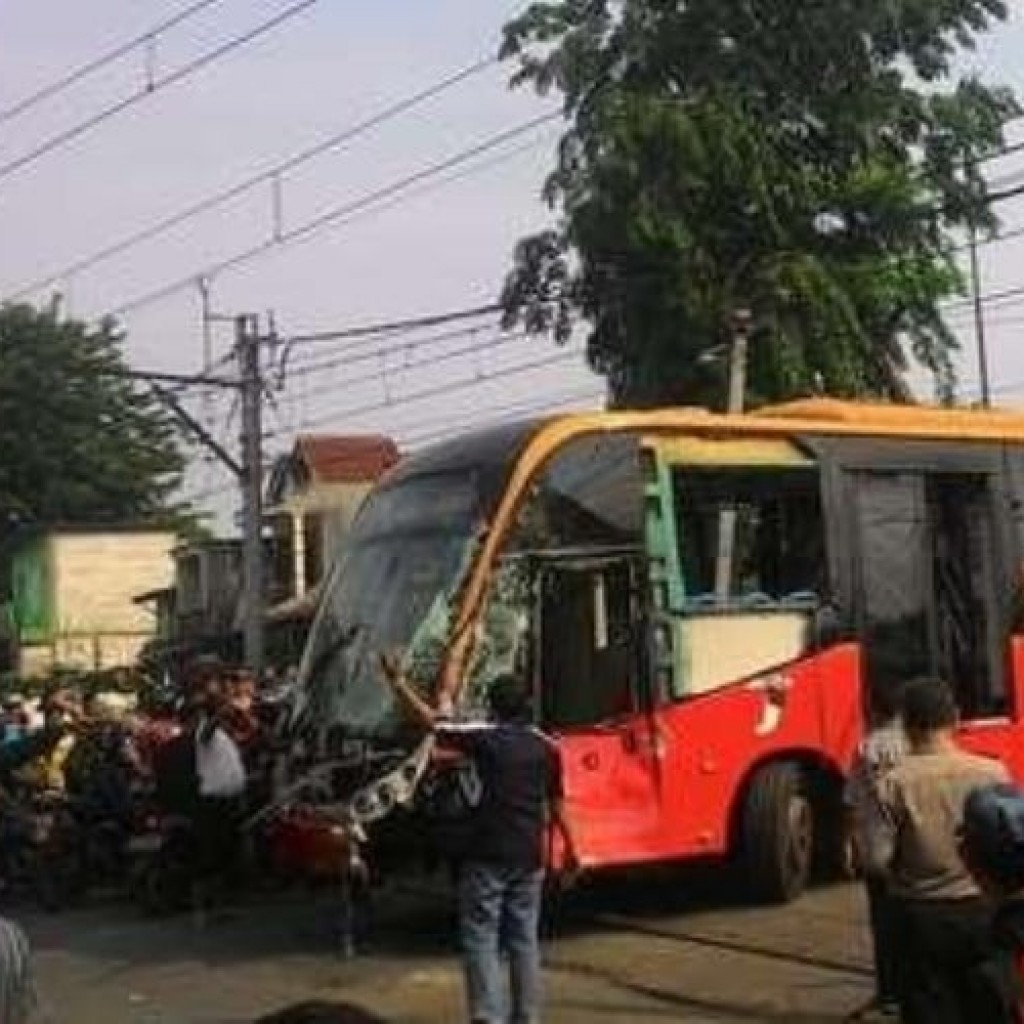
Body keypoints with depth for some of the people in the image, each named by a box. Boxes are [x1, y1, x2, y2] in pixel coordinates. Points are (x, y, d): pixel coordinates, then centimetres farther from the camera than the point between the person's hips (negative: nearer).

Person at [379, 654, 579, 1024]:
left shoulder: (484, 736, -7)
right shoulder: (546, 747, 7)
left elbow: (429, 720, -3)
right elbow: (556, 804, 12)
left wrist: (396, 679, 4)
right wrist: (570, 847, 23)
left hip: (488, 856, -5)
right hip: (529, 857, 5)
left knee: (481, 940, -2)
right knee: (524, 939, 13)